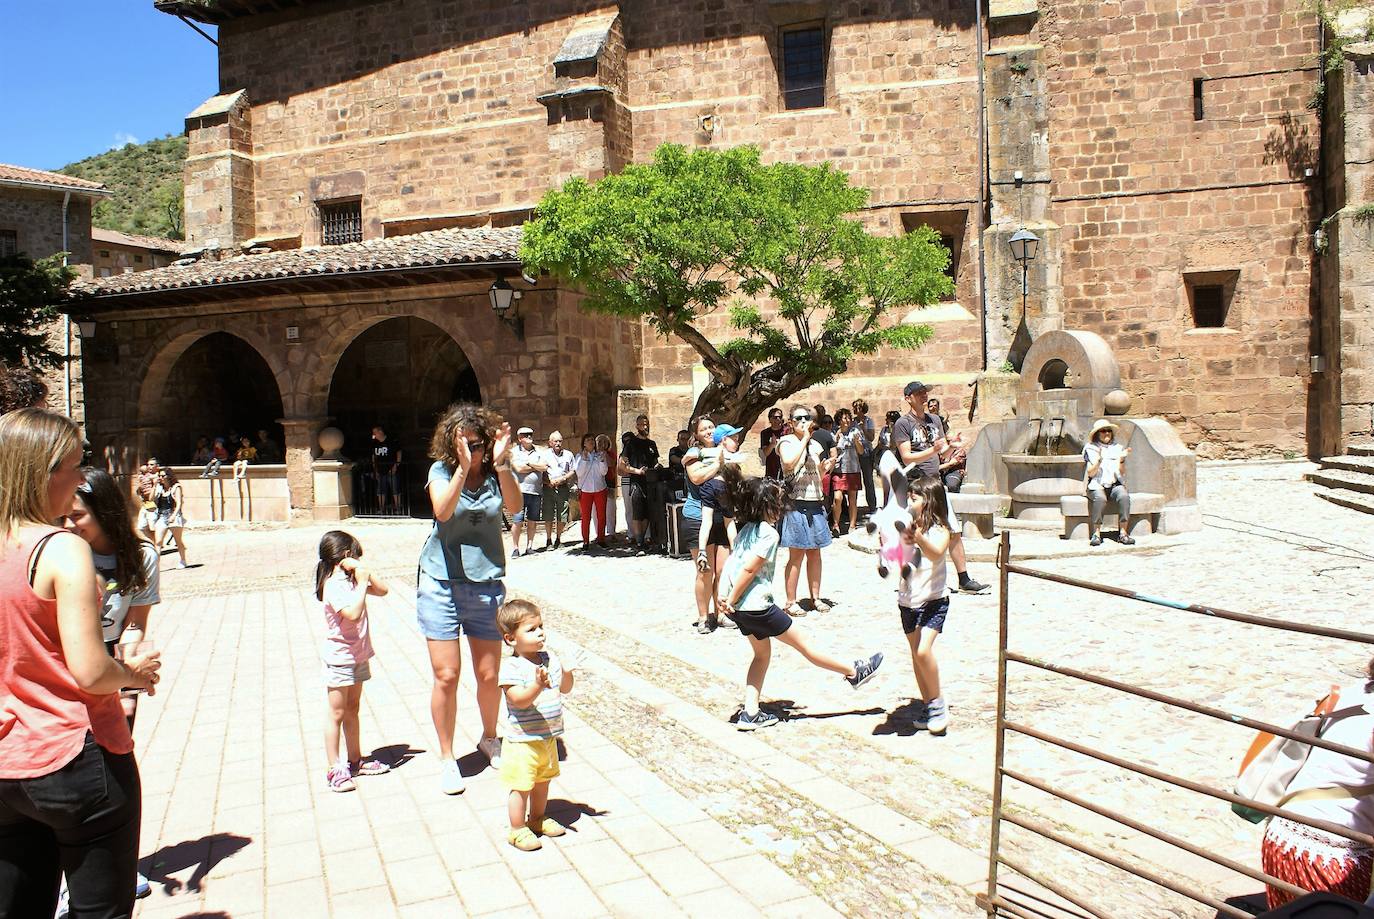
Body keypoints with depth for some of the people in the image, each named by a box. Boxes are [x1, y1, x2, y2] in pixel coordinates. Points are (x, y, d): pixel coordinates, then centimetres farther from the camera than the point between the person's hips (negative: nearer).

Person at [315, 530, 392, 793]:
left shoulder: (351, 580, 7)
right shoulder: (333, 586, -20)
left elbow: (382, 590, 12)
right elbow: (353, 613, -33)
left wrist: (367, 574, -2)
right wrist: (362, 583, -27)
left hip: (358, 655, 9)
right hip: (339, 657, -9)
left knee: (352, 710, 18)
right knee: (337, 714, -2)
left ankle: (355, 760, 28)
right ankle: (334, 769, 5)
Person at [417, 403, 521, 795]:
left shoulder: (498, 472, -1)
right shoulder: (442, 470, -4)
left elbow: (514, 506, -21)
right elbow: (443, 511, -23)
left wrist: (501, 464, -32)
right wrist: (462, 467, -33)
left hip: (487, 584, 2)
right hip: (442, 584, -1)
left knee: (489, 675, 8)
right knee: (446, 676, -1)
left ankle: (489, 740, 35)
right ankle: (446, 758, 17)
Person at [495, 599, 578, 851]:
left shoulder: (549, 658, 1)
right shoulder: (511, 667, -20)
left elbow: (565, 689, 7)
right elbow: (519, 700, -29)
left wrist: (567, 674, -12)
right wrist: (537, 686, -45)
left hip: (548, 736, 7)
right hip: (522, 741, -7)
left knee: (542, 781, 22)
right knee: (521, 786, 4)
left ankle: (537, 818, 42)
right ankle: (517, 830, 21)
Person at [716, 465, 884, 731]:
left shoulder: (747, 528, 10)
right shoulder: (768, 533, -16)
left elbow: (730, 561, 5)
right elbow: (749, 570, -20)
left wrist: (723, 595, -2)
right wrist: (732, 601, -14)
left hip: (741, 608, 9)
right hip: (756, 606, -9)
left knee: (762, 653, 21)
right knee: (804, 644, 6)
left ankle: (750, 713, 18)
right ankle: (854, 672, 22)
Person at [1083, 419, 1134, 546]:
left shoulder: (1117, 448, 15)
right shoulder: (1091, 449, 7)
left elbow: (1122, 473, 7)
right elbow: (1090, 473, -3)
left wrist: (1122, 460, -11)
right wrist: (1099, 460, -18)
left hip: (1115, 484, 2)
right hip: (1097, 485, -2)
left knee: (1124, 496, -31)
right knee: (1100, 498, -36)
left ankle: (1122, 533, -27)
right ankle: (1096, 533, -31)